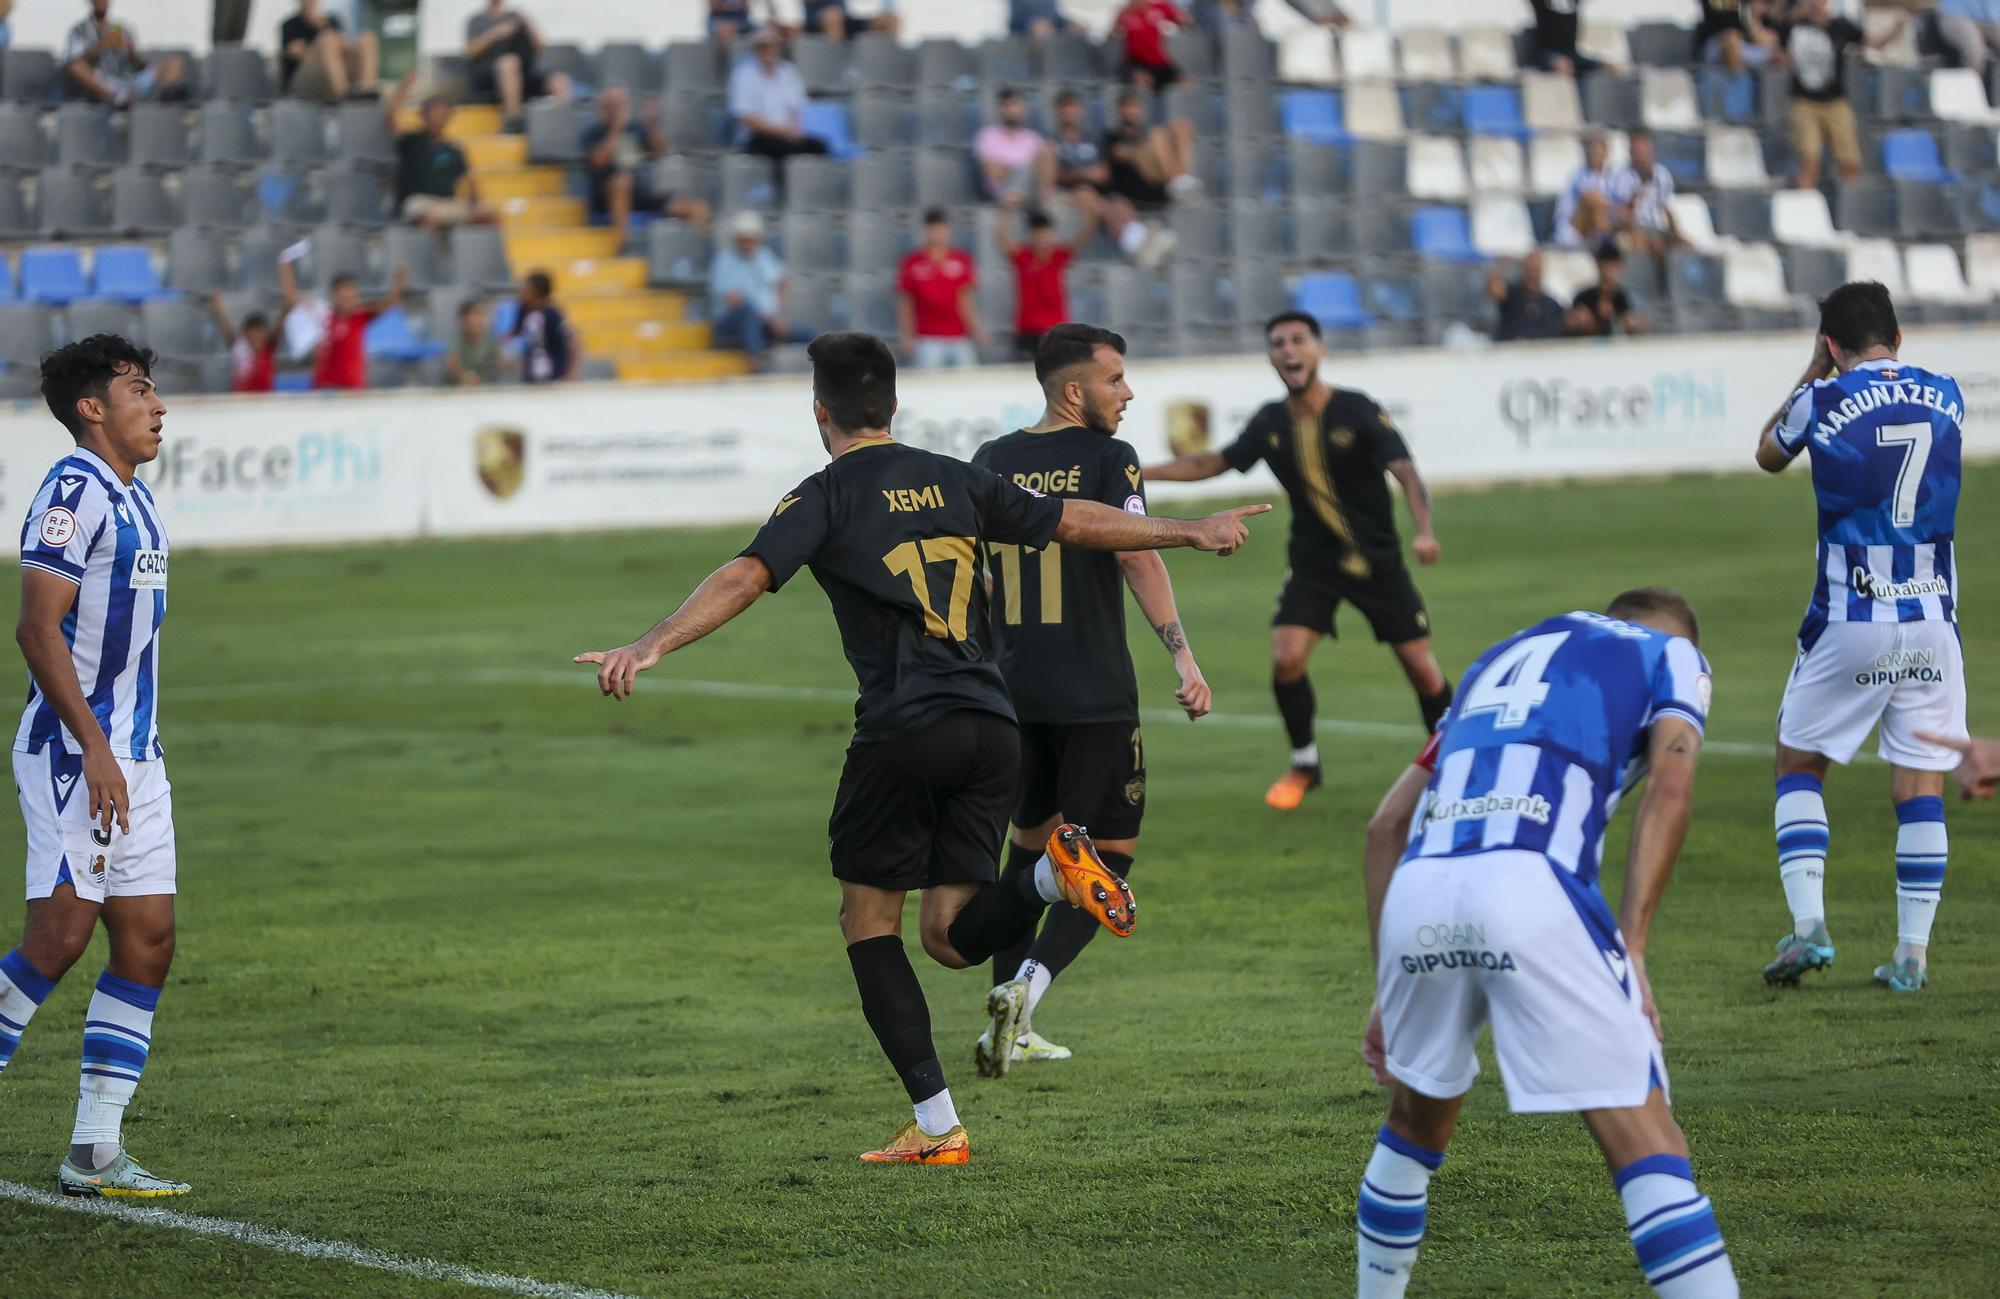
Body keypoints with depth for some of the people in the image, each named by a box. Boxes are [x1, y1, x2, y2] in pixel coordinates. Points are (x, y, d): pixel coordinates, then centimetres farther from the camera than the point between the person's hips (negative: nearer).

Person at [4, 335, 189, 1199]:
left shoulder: (132, 497, 16)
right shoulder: (74, 493, -12)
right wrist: (95, 747, -22)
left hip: (131, 754, 9)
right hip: (72, 752, -9)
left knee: (148, 941, 4)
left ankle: (94, 1153, 5)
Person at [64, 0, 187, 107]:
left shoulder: (124, 31, 25)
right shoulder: (80, 31, 17)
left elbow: (142, 67, 15)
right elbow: (75, 64, -1)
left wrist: (132, 53, -6)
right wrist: (99, 46, -14)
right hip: (100, 88, -3)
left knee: (176, 61, -11)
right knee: (73, 68, -33)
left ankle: (165, 90, -47)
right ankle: (115, 98, -56)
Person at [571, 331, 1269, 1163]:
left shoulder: (827, 497, 1)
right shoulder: (954, 481, 15)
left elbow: (745, 577, -15)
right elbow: (1079, 524, 21)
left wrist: (651, 647, -23)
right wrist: (1195, 532, 33)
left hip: (902, 734, -5)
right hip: (991, 729, 5)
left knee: (868, 921, 10)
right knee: (952, 939, 10)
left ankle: (937, 1125, 2)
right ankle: (1057, 873, -20)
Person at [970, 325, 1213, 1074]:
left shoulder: (990, 464, 9)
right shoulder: (1108, 459, -7)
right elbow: (1137, 557, -18)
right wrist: (1183, 657, -21)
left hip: (1011, 694, 5)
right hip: (1095, 696, -5)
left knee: (1031, 843, 20)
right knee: (1106, 858, 3)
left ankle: (1009, 1027, 17)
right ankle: (1027, 985, -18)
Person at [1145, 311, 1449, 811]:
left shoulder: (1357, 411, -16)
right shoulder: (1271, 423, -3)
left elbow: (1405, 470, -25)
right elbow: (1214, 462, 10)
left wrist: (1424, 530, -42)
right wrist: (1139, 472, 4)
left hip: (1378, 561, -3)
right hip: (1312, 561, 3)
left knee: (1421, 665, -2)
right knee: (1286, 658, -14)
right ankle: (1304, 765, 8)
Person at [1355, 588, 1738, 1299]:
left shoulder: (1501, 657, 37)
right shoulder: (1672, 653, 23)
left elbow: (1387, 826, 31)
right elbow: (1669, 788, 1)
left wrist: (1389, 990, 32)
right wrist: (1630, 947, -5)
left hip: (1417, 892, 5)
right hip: (1531, 884, -5)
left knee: (1417, 1119, 28)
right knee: (1640, 1135, -5)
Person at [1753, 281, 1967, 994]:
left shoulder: (1822, 401, -6)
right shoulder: (1945, 394, 4)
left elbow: (1768, 455, 16)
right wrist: (1887, 353, 28)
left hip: (1850, 621, -3)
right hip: (1932, 619, 3)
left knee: (1799, 763, 12)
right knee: (1922, 784, 6)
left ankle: (1808, 923, -3)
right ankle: (1912, 953, 3)